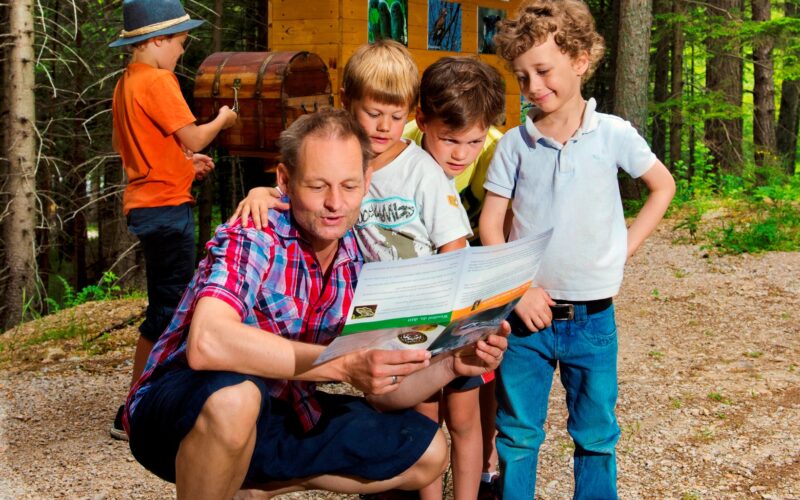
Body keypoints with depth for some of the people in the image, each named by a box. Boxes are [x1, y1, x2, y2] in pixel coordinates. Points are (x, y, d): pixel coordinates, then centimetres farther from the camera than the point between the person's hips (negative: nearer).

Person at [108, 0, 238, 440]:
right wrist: (222, 121, 4)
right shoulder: (157, 81, -15)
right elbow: (193, 138, -16)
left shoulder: (126, 83, 14)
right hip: (165, 205, -10)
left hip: (145, 203, 10)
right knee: (167, 309, -6)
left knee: (170, 304, 18)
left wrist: (183, 162, 18)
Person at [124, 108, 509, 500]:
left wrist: (453, 365, -18)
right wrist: (344, 365, -42)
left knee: (427, 452, 4)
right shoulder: (252, 239, -22)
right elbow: (206, 343, -41)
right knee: (234, 397, -40)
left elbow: (382, 392, 1)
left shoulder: (362, 265, -3)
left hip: (276, 414, 7)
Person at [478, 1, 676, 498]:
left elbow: (663, 186, 10)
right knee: (517, 434, 9)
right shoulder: (514, 144, -3)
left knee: (596, 435, 12)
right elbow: (490, 225, -1)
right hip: (529, 311, 1)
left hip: (593, 318, 0)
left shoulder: (613, 134, -4)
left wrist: (626, 247, 1)